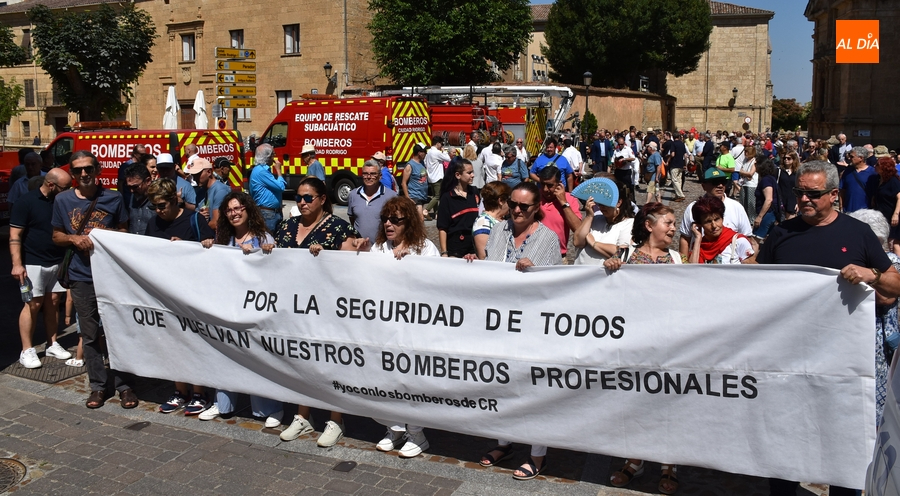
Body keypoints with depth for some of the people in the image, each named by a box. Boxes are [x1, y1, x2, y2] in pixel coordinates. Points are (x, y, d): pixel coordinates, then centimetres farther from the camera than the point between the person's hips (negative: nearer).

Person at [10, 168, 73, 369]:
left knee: (53, 302, 8)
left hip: (58, 262, 5)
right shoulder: (26, 202, -9)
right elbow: (14, 236, -11)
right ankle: (27, 350, 4)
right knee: (34, 304, -4)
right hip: (34, 263, -5)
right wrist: (17, 264, -18)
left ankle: (52, 345, 17)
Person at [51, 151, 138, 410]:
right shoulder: (62, 200, 5)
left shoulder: (113, 198, 1)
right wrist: (74, 238, -10)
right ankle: (98, 385, 19)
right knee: (90, 334, 7)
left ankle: (124, 385, 13)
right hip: (81, 277, 1)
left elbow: (124, 232, 8)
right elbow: (56, 236, 11)